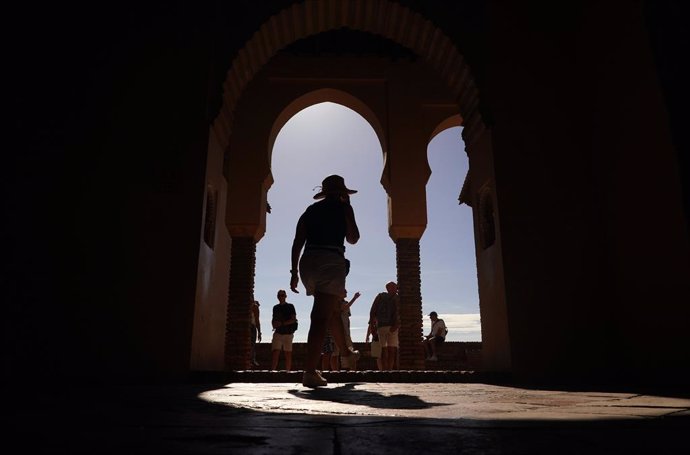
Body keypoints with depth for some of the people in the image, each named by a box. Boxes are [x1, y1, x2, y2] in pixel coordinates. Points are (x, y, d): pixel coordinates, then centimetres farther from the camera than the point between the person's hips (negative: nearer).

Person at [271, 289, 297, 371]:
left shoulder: (290, 306, 3)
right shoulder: (275, 307, 15)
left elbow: (293, 320, -5)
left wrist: (282, 323, -15)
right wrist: (274, 324, -3)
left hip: (288, 333, -3)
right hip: (278, 333, 3)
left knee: (288, 354, -1)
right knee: (275, 353, -10)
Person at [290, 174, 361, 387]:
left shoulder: (310, 210, 18)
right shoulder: (343, 208, 6)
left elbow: (297, 242, 11)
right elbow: (353, 239, 10)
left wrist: (294, 271, 11)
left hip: (308, 261, 6)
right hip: (332, 261, -6)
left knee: (333, 309, 24)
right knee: (321, 317, -10)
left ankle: (345, 350, 42)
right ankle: (310, 372, -16)